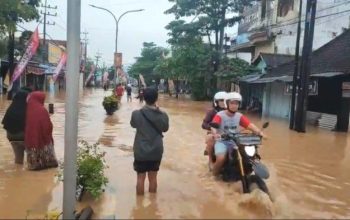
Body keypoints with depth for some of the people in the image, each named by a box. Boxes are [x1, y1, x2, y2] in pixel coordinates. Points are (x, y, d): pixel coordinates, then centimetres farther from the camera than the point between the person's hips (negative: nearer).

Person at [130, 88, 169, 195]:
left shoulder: (137, 114, -14)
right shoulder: (163, 115, -10)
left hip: (141, 151, -1)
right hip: (156, 151, 2)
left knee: (141, 178, 12)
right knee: (153, 177, 15)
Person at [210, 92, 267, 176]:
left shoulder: (239, 116, 5)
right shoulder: (220, 115, -8)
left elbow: (249, 125, -8)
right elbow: (213, 126, -25)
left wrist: (259, 132, -27)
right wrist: (215, 134, -48)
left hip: (235, 141, 5)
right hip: (222, 141, -4)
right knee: (221, 158, -29)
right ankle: (215, 174, 0)